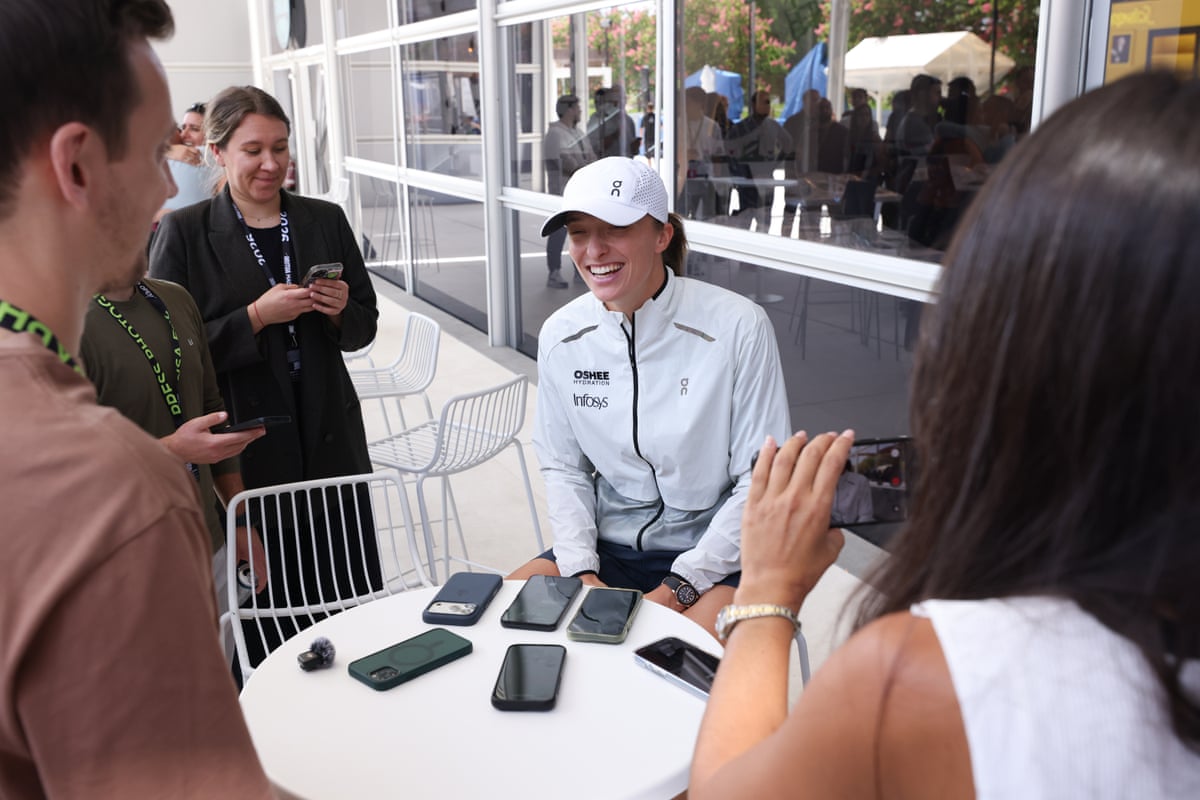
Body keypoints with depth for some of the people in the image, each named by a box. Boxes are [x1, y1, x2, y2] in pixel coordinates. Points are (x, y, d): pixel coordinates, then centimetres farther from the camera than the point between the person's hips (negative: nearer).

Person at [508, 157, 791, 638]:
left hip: (711, 554, -4)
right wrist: (581, 571, -7)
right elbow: (563, 467, 8)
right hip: (607, 547, 5)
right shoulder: (560, 336, -1)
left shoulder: (737, 327, -15)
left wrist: (678, 589, -16)